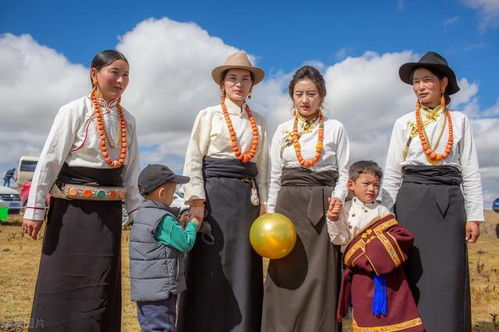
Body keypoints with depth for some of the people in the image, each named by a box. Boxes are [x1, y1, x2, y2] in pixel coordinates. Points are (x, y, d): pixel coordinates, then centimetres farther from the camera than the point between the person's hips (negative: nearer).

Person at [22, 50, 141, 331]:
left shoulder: (127, 120, 9)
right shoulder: (75, 111, -6)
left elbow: (131, 172, 11)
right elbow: (49, 161, -8)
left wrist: (139, 214, 8)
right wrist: (35, 209, -11)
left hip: (109, 210, 5)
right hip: (73, 208, -4)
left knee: (102, 287, 10)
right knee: (64, 283, 2)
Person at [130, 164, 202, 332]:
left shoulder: (141, 215, 12)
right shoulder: (164, 219, -19)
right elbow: (185, 244, -16)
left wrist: (179, 225, 9)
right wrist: (193, 225, -1)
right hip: (160, 290, -9)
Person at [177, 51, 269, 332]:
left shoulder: (259, 122, 14)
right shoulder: (208, 115, 3)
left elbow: (262, 167, 15)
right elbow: (193, 161, -3)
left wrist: (264, 206, 7)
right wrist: (196, 202, -13)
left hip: (247, 199, 4)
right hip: (214, 195, -3)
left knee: (243, 269, 5)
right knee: (211, 269, -3)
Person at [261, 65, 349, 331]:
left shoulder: (335, 129, 5)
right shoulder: (283, 130, 10)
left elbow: (343, 173, 5)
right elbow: (275, 177, 12)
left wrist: (338, 197, -14)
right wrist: (271, 214, 6)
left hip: (323, 207, -1)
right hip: (289, 205, 2)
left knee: (319, 277, -3)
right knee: (287, 277, 0)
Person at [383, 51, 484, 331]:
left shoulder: (459, 121, 7)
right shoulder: (404, 123, 7)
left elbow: (471, 172, 5)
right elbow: (392, 174, 6)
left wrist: (474, 215, -2)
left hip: (448, 204, 0)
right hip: (412, 203, 0)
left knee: (448, 278, 0)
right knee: (414, 276, 2)